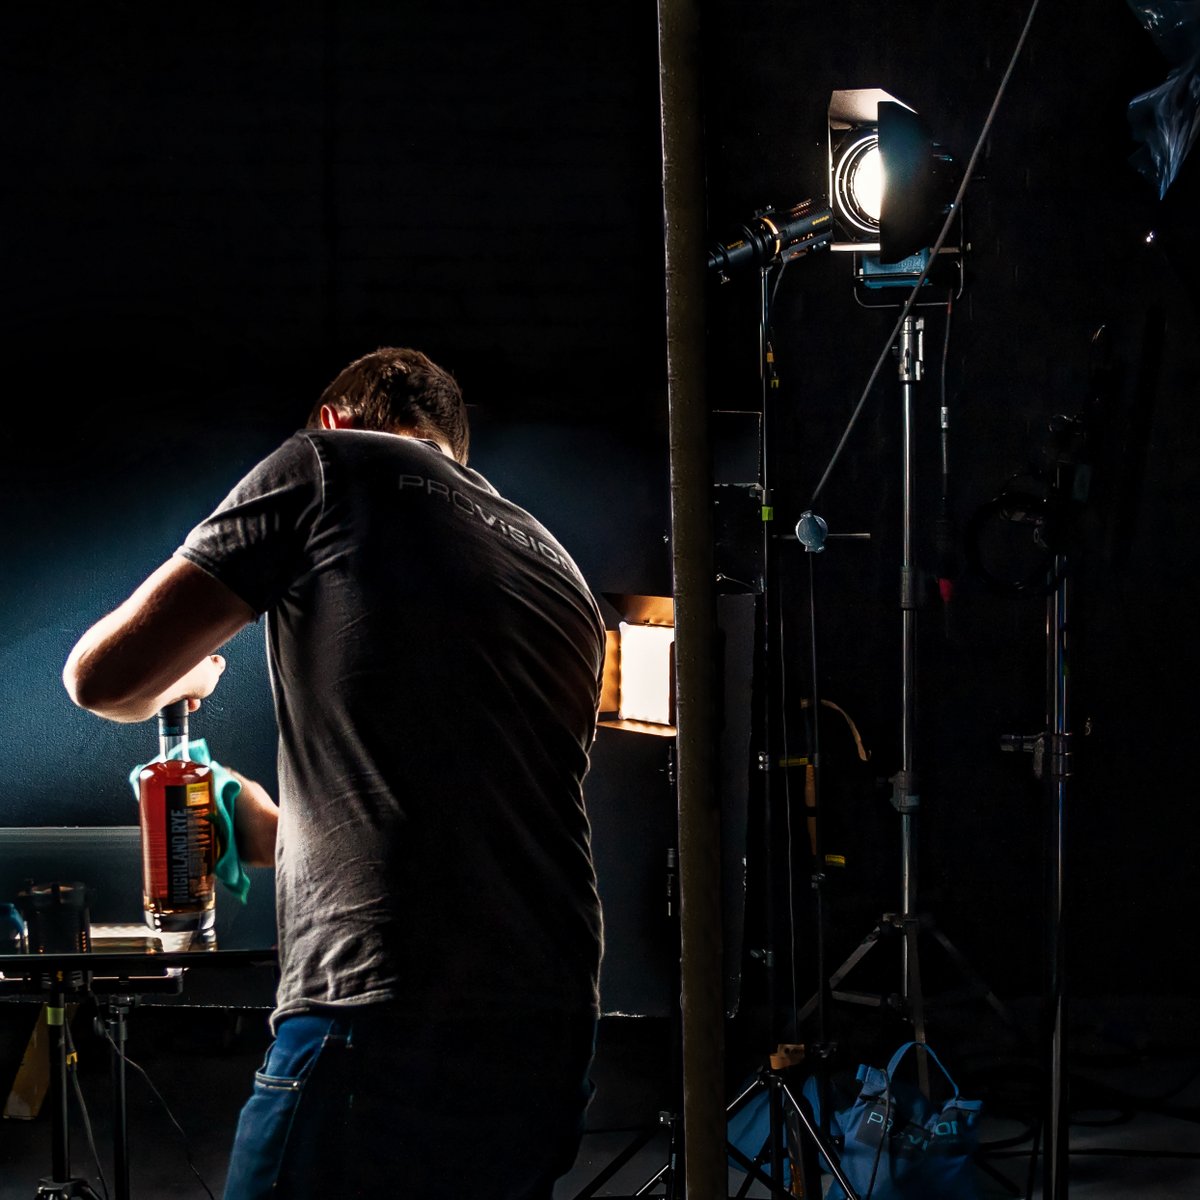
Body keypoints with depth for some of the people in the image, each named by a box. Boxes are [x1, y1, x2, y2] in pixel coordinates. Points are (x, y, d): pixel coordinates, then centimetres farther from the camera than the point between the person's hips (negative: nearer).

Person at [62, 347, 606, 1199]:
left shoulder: (329, 464, 6)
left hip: (385, 1037, -7)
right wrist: (276, 831, 43)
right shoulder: (560, 571, 26)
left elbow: (107, 677, 2)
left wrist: (182, 678, 25)